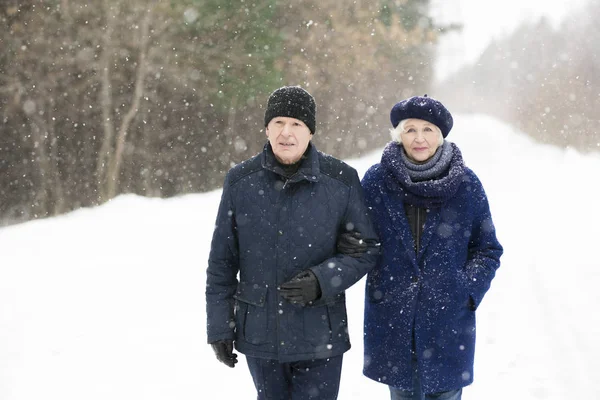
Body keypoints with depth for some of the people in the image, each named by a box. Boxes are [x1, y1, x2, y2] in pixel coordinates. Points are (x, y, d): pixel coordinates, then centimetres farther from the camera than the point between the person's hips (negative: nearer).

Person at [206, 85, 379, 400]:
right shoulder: (241, 180, -2)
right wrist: (219, 326, 3)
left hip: (320, 337, -2)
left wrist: (322, 281, -18)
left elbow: (365, 249, -1)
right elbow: (222, 260, 3)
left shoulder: (341, 180, -6)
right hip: (259, 335, 2)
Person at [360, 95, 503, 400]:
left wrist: (469, 290, -6)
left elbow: (488, 249, 6)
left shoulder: (466, 184, -1)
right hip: (391, 319, 1)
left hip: (448, 321, 0)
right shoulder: (375, 180, -1)